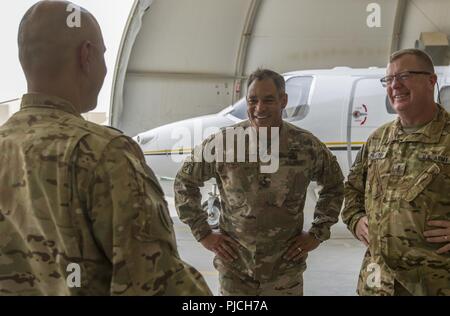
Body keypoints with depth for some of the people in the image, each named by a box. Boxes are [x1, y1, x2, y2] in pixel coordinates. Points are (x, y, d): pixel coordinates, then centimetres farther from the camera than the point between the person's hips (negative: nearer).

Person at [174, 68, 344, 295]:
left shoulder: (307, 146, -7)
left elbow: (334, 186, 10)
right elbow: (184, 182, 3)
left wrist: (317, 233, 3)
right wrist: (203, 233, -1)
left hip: (286, 271, 1)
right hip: (234, 269, 0)